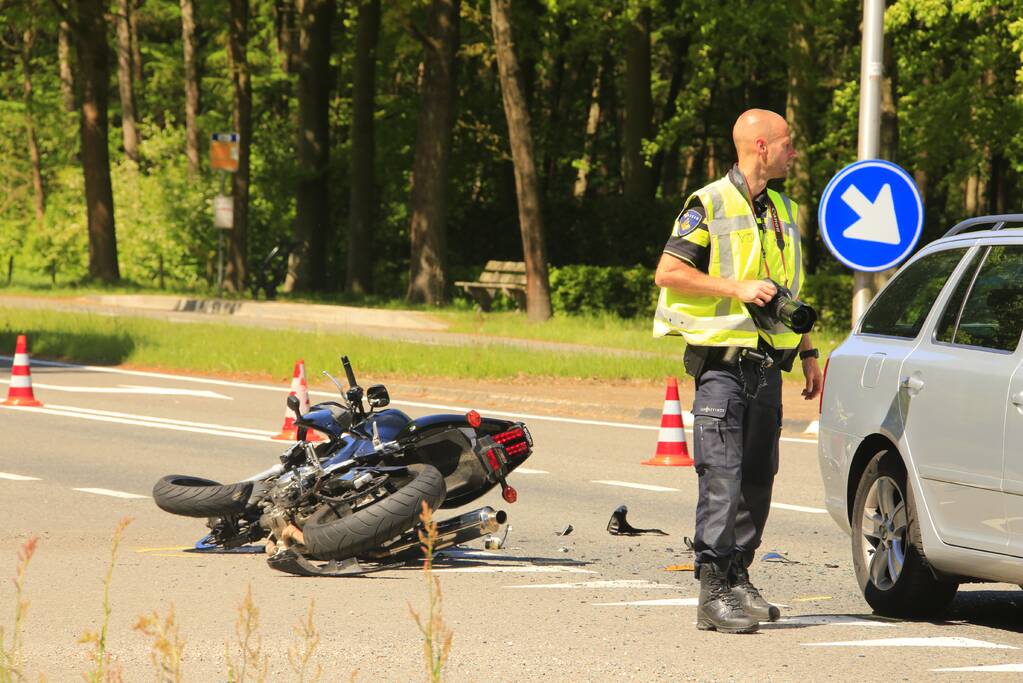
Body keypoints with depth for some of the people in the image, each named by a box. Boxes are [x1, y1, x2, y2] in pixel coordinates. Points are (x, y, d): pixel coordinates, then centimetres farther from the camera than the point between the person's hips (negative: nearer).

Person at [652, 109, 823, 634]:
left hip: (767, 365, 7)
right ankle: (714, 593, -11)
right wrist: (737, 288, -18)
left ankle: (738, 579, 17)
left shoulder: (782, 212, 18)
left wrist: (809, 354, 20)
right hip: (721, 360, -7)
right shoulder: (709, 205, -6)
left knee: (758, 477, 8)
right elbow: (667, 271, -11)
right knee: (722, 478, -11)